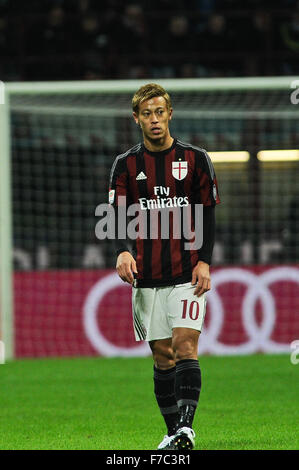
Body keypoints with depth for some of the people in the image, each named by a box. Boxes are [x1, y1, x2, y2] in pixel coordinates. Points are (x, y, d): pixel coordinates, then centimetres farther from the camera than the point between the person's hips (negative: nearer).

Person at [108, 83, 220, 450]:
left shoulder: (195, 159, 5)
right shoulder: (125, 165, 7)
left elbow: (208, 216, 5)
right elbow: (118, 215, -2)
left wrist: (204, 261, -7)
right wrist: (123, 251, -22)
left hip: (188, 273, -2)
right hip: (147, 277, 2)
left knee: (185, 345, -15)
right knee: (162, 355, 4)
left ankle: (185, 426, -22)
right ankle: (174, 433, 11)